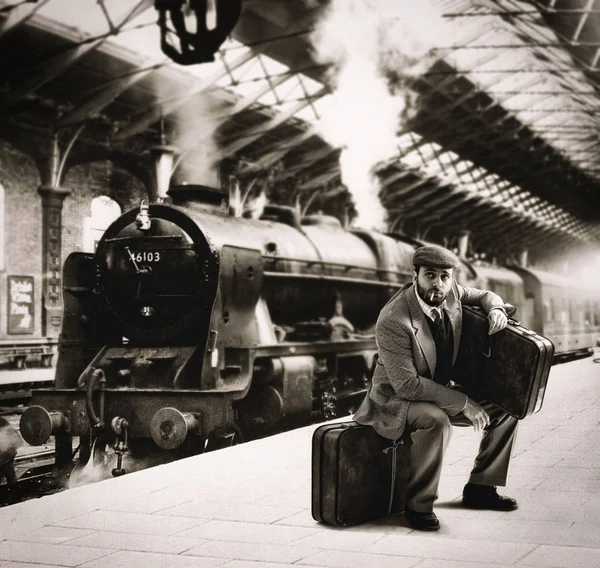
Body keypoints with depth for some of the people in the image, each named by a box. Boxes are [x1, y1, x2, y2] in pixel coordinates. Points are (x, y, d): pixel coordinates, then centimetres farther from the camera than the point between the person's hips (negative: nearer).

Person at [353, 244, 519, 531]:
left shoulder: (451, 292, -8)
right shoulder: (392, 321, -29)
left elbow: (485, 296, 15)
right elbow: (406, 385, -29)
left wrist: (495, 309, -11)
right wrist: (462, 403, -27)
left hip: (441, 391, 8)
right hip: (396, 398, -8)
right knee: (436, 421, -38)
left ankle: (480, 488, 14)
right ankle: (418, 505, -19)